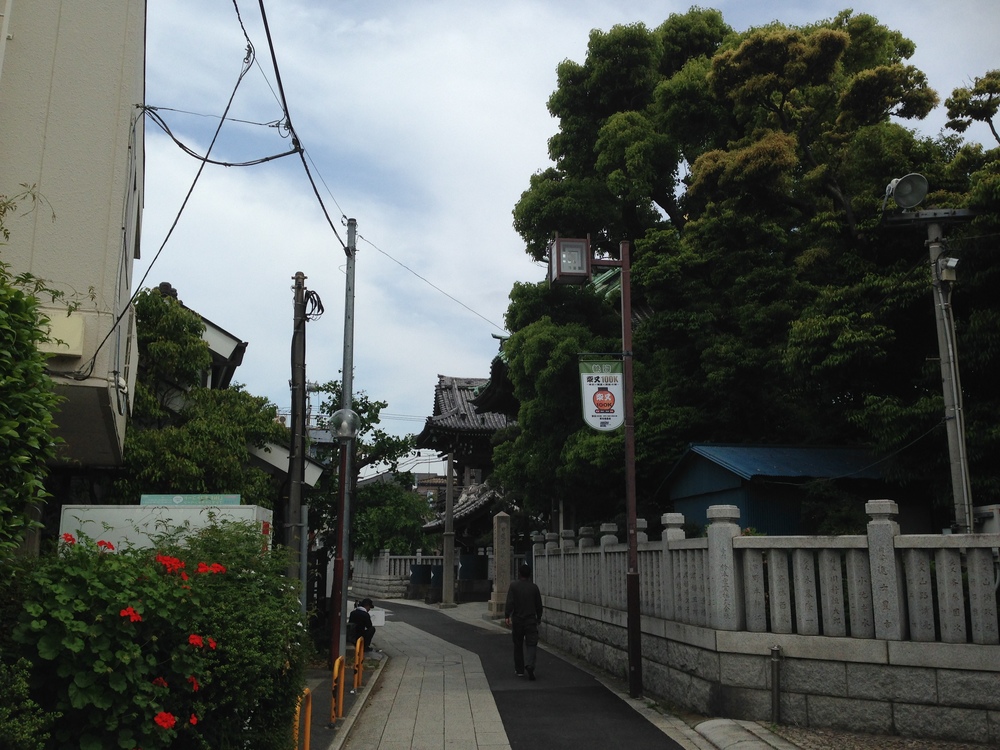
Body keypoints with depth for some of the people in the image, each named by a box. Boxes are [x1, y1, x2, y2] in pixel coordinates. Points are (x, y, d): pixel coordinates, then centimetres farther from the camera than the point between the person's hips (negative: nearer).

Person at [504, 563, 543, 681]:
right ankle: (529, 665, -23)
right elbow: (539, 604, 9)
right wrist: (539, 617, 22)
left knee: (518, 645, 12)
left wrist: (507, 616, -10)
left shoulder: (513, 586, -4)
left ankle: (519, 670, 19)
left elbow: (509, 602, -13)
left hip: (517, 619, 0)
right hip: (531, 619, 0)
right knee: (531, 644, 0)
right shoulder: (534, 587, 2)